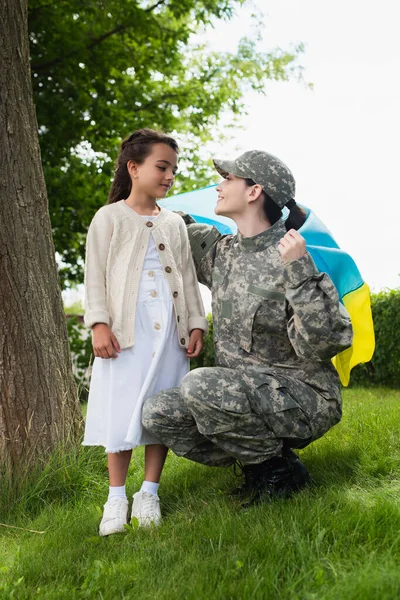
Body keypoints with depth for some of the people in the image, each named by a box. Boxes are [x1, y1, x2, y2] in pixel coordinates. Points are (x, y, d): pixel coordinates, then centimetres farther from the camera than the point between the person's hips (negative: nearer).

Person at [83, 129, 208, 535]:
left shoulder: (174, 223, 17)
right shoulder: (109, 218, 5)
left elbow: (188, 277, 16)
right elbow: (95, 274, 0)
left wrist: (196, 324, 8)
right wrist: (99, 324, -10)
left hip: (169, 330, 4)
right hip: (125, 329, -4)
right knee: (121, 410, -4)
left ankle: (149, 493, 14)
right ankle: (116, 497, 9)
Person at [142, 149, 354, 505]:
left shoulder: (288, 261, -17)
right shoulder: (221, 252, 5)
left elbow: (323, 345, -24)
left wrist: (300, 273, -32)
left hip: (304, 398, -7)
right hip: (243, 394, 7)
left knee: (200, 387, -31)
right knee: (157, 413, -9)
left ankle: (280, 468, -7)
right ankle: (258, 461, 7)